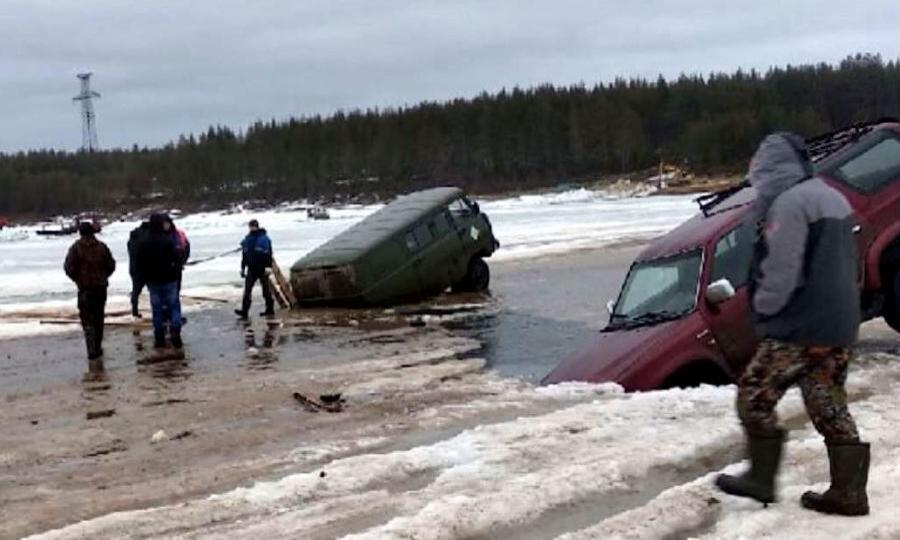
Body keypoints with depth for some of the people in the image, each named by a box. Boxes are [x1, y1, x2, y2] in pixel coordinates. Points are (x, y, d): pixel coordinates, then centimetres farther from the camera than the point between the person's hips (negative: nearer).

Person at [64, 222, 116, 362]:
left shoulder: (76, 248, -8)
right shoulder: (101, 247, 0)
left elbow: (69, 267, -11)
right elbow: (111, 265, 2)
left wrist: (77, 279, 5)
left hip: (85, 288, -3)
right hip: (101, 287, 3)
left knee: (87, 319, -1)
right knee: (98, 318, 15)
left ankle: (92, 350, -13)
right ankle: (98, 348, 22)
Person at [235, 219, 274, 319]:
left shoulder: (264, 239, -10)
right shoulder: (247, 239, 9)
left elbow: (268, 255, -14)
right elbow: (244, 255, 15)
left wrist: (268, 267, -20)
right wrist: (243, 268, 13)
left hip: (262, 268, -6)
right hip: (252, 268, 6)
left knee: (266, 290, 4)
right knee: (247, 290, -3)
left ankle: (270, 309, 15)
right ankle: (244, 311, -7)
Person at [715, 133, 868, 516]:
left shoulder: (790, 202, -14)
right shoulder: (833, 197, 17)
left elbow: (782, 271, -20)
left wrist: (762, 305, -4)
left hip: (801, 328, -9)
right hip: (841, 326, 9)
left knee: (754, 396, 1)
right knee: (830, 407, 12)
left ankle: (761, 479, 6)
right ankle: (849, 493, 13)